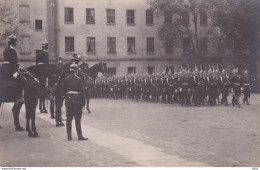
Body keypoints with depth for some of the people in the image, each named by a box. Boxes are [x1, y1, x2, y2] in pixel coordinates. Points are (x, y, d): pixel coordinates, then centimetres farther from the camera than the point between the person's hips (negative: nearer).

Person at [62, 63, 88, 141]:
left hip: (68, 101, 4)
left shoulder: (66, 79, 3)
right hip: (77, 101, -4)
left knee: (69, 119, 9)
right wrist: (83, 103, -4)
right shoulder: (78, 79, -9)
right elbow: (82, 92, -9)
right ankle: (79, 136, 7)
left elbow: (63, 91, 7)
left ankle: (69, 136, 12)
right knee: (77, 119, 2)